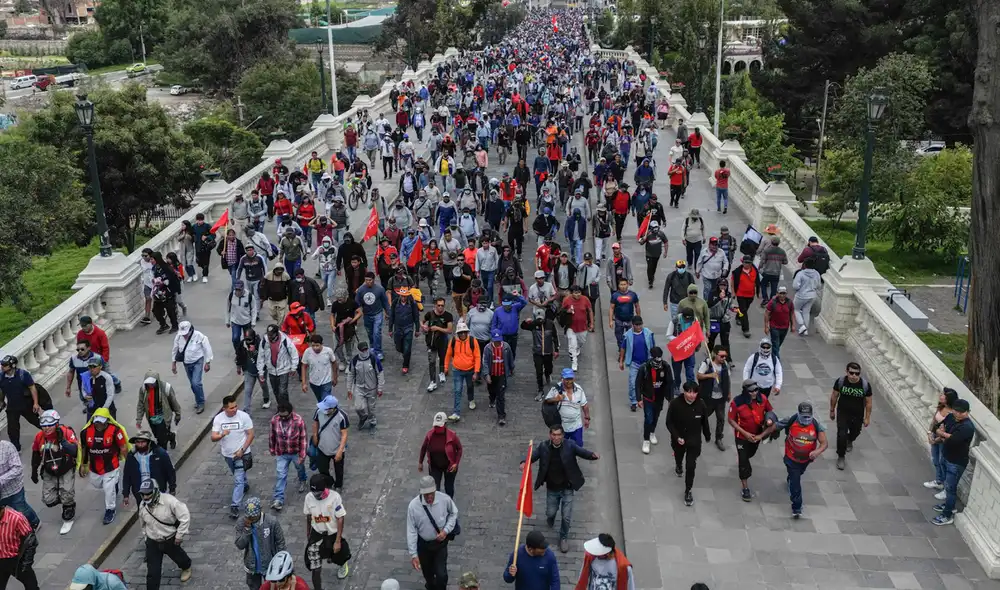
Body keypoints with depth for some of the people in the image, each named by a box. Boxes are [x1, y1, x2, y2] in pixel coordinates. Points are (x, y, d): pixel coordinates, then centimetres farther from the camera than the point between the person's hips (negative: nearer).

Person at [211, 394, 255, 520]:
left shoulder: (243, 416, -18)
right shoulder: (218, 418, -11)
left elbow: (250, 435, -11)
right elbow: (213, 438, -12)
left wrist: (242, 450, -18)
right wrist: (222, 435, -35)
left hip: (241, 453, -4)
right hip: (227, 454, 4)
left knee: (238, 480, -8)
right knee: (238, 475, 27)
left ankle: (235, 506, -6)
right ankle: (245, 485, 56)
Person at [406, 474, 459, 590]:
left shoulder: (445, 499, -24)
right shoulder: (413, 505, -27)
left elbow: (454, 513, -2)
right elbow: (411, 530, -18)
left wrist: (446, 530, -16)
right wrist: (413, 554, -17)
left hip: (440, 542, 0)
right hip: (423, 544, 0)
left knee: (441, 574, 0)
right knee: (427, 571, 24)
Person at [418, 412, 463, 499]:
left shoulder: (452, 435, -22)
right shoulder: (429, 434, -16)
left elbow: (459, 448, -10)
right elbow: (423, 448, 1)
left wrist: (456, 463, -17)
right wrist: (420, 462, 7)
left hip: (449, 467, -1)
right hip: (434, 467, 1)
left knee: (449, 487, 19)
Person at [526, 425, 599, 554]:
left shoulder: (570, 445, -17)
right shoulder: (543, 447, -14)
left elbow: (581, 451, -23)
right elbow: (533, 456, -16)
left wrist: (593, 455, -45)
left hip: (567, 488, -1)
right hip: (552, 489, 1)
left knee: (567, 517, 5)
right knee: (551, 512, 18)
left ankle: (564, 537, 33)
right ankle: (550, 517, 57)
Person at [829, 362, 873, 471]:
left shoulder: (866, 385, -21)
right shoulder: (840, 381, -20)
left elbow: (868, 402, -8)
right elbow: (834, 396, -3)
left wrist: (867, 418, -4)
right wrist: (832, 410, 4)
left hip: (857, 415, 2)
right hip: (842, 413, -1)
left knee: (855, 432, 25)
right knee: (841, 435, -13)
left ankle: (849, 441, 62)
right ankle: (841, 457, 7)